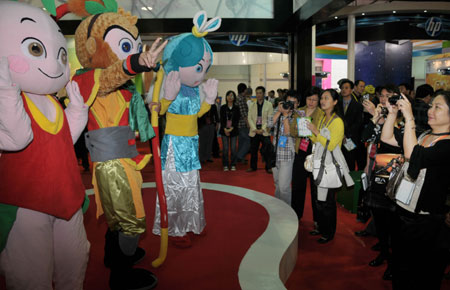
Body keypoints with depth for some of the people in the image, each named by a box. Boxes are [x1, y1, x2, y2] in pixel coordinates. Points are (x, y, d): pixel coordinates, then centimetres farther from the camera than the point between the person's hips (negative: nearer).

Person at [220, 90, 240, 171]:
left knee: (233, 148, -1)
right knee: (225, 148, -3)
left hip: (233, 130, 0)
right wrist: (225, 129, -9)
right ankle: (225, 165, 5)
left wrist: (231, 129, -11)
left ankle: (233, 165, 9)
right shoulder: (223, 107, 6)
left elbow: (237, 120, 0)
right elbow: (221, 119, 2)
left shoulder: (236, 108, 6)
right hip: (224, 130, 0)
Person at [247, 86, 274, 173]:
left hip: (265, 132, -2)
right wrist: (255, 129, -8)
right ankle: (253, 166, 19)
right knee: (253, 150, 6)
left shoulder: (269, 105, 4)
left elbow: (270, 119, -2)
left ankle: (268, 167, 5)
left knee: (266, 151, -7)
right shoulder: (252, 105, 12)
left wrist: (263, 129, -12)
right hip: (254, 132, 3)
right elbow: (249, 118, 4)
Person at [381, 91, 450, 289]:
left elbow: (412, 154, -31)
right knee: (400, 273, 23)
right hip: (403, 215, 7)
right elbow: (386, 138, 8)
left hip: (427, 223, -7)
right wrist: (393, 113, -4)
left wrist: (409, 118, -28)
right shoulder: (422, 135, 7)